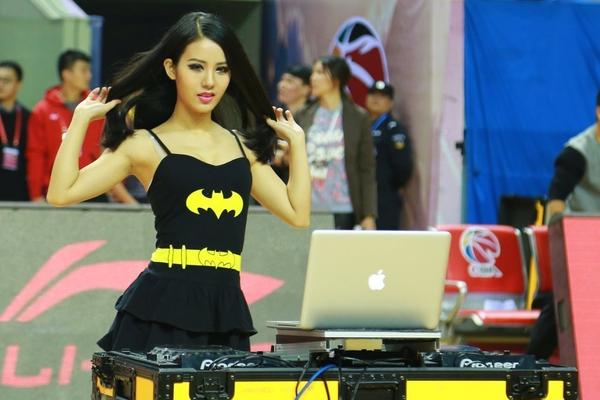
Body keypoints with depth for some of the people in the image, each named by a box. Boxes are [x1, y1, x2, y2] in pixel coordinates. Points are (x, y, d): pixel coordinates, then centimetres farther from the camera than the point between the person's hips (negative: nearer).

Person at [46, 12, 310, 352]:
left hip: (226, 307, 4)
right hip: (164, 305, -4)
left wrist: (296, 139, 17)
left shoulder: (243, 147, 16)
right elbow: (62, 193, -4)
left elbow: (298, 214, 11)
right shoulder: (145, 145, 4)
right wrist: (82, 118, 0)